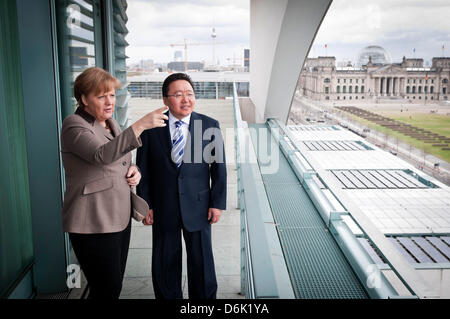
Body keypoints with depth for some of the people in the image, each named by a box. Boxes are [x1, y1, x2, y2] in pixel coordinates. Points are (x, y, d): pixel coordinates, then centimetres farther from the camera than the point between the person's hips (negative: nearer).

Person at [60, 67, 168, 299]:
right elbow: (102, 155, -30)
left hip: (120, 217, 8)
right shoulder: (74, 125, -12)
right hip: (93, 224, -8)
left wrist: (134, 171, 2)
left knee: (115, 286, 14)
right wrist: (141, 125, -37)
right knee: (107, 290, -5)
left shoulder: (111, 123, 14)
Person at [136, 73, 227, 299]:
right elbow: (143, 169, 1)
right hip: (163, 209, 1)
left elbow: (219, 166, 0)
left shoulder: (210, 126, -3)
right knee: (165, 264, 13)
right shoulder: (151, 128, -3)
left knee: (202, 262, 11)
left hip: (198, 207, 0)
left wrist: (218, 203, -4)